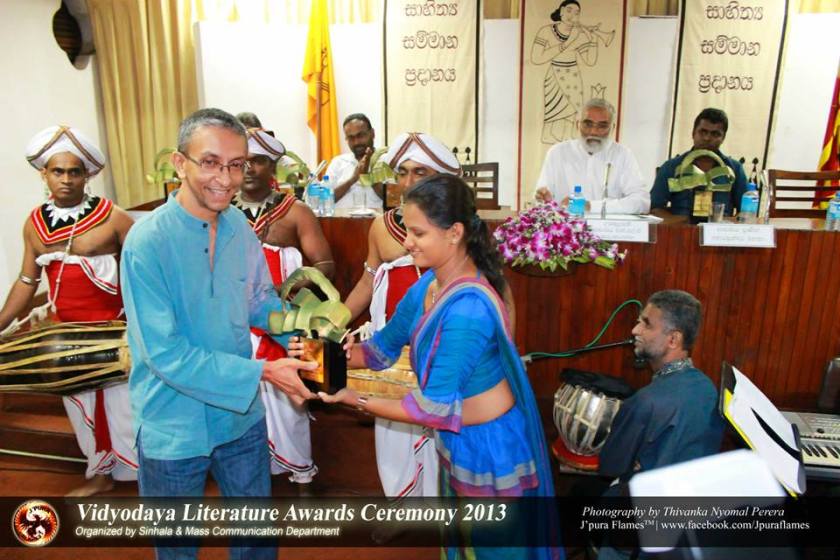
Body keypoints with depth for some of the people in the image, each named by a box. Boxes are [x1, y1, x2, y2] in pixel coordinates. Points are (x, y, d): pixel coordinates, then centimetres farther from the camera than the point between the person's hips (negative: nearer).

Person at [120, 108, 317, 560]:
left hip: (242, 417, 5)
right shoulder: (148, 242, -23)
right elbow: (166, 354, -24)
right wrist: (263, 372, -26)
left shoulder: (239, 227, -5)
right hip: (173, 430, -4)